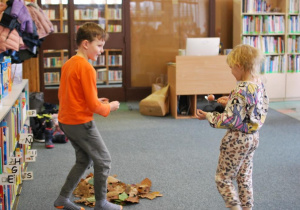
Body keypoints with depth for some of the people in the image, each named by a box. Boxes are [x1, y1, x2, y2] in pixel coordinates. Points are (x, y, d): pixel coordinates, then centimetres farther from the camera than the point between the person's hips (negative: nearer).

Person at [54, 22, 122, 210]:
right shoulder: (87, 68, -20)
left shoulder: (68, 64, 8)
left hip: (66, 122, 9)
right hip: (81, 123, -9)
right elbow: (93, 106, -20)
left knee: (84, 160, 21)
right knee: (103, 161, 6)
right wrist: (109, 107, 0)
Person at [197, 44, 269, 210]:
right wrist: (230, 102, 10)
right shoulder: (259, 84, -1)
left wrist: (208, 116, -14)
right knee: (245, 178, 21)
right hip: (253, 137, 9)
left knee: (223, 179, 7)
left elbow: (231, 121, -25)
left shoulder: (241, 91, -27)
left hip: (237, 140, -9)